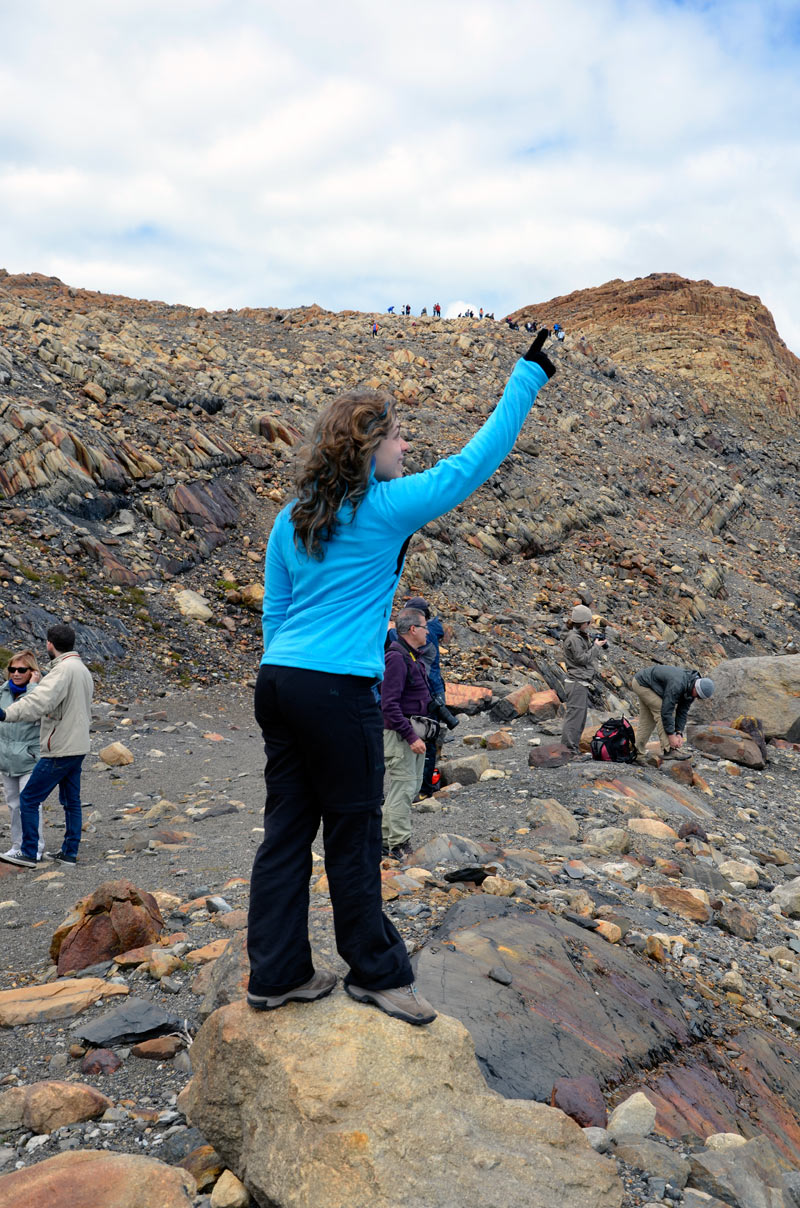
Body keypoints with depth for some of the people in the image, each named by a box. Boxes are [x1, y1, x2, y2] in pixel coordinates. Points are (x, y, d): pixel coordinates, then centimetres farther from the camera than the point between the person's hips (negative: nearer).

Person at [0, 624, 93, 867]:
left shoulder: (63, 669, -18)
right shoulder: (83, 669, 13)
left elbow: (40, 700, -35)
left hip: (59, 750, -9)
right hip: (78, 747, 9)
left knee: (28, 799, 1)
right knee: (71, 801, 15)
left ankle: (28, 854, 5)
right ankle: (69, 853, 21)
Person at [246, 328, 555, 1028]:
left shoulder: (292, 519, 13)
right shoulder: (388, 508, -7)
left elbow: (273, 612, 15)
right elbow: (476, 460, -3)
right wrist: (531, 373, 4)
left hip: (278, 681, 7)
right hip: (338, 690, -7)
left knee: (286, 831, 12)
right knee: (352, 838, 6)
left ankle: (276, 976, 21)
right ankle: (377, 973, 22)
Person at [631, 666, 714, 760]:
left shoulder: (691, 688, -9)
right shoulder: (676, 685, -36)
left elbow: (683, 711, -2)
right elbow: (667, 711, -33)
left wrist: (679, 733, -10)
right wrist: (671, 735, -28)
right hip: (641, 683, -9)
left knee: (647, 720, 9)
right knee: (660, 711, -17)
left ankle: (638, 753, 15)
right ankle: (668, 750, -16)